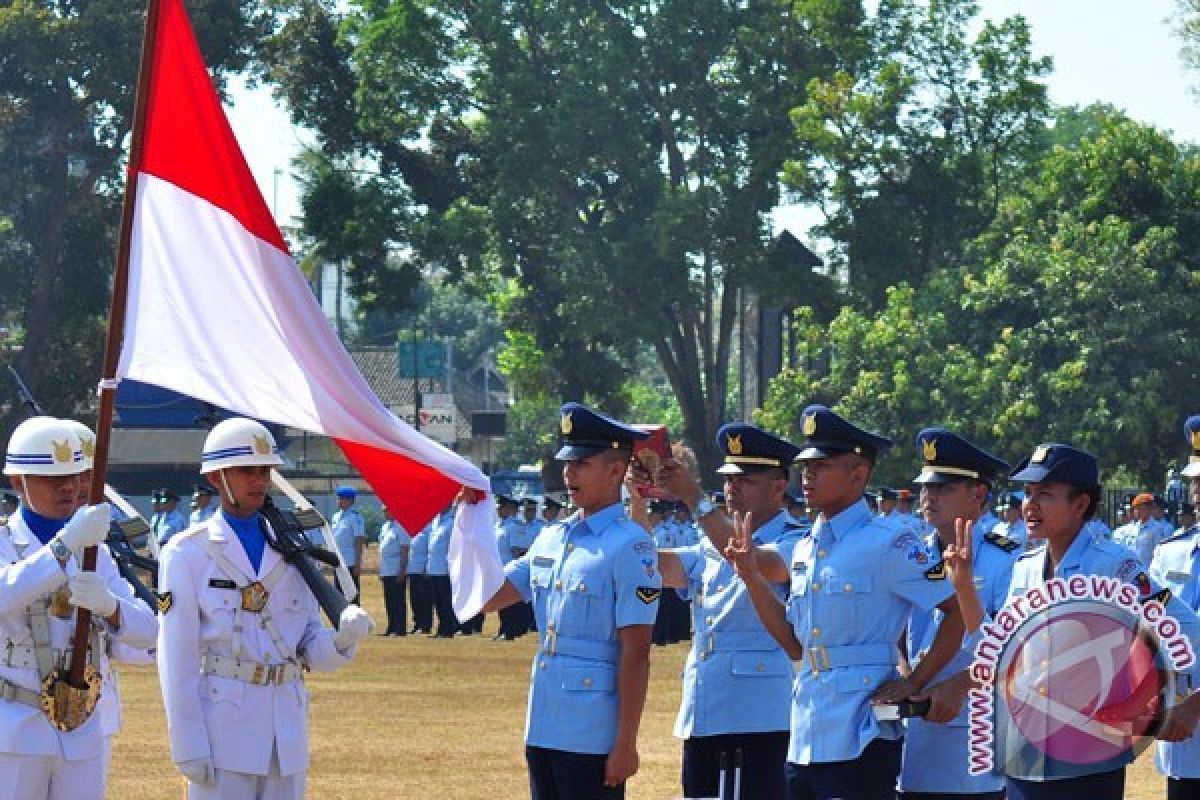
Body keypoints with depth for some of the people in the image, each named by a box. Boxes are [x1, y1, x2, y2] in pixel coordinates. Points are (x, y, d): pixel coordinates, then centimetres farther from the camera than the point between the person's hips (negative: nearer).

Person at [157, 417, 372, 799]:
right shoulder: (188, 553, -2)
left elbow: (311, 652, 11)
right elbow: (177, 658, -6)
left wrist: (342, 639, -12)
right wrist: (189, 748, -12)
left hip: (287, 734, 5)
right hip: (222, 728, -5)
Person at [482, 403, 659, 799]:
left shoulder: (630, 546, -12)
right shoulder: (550, 539, 12)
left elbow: (635, 652, -14)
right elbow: (487, 598, 14)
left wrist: (625, 744, -17)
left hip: (592, 737, -8)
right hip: (543, 731, 8)